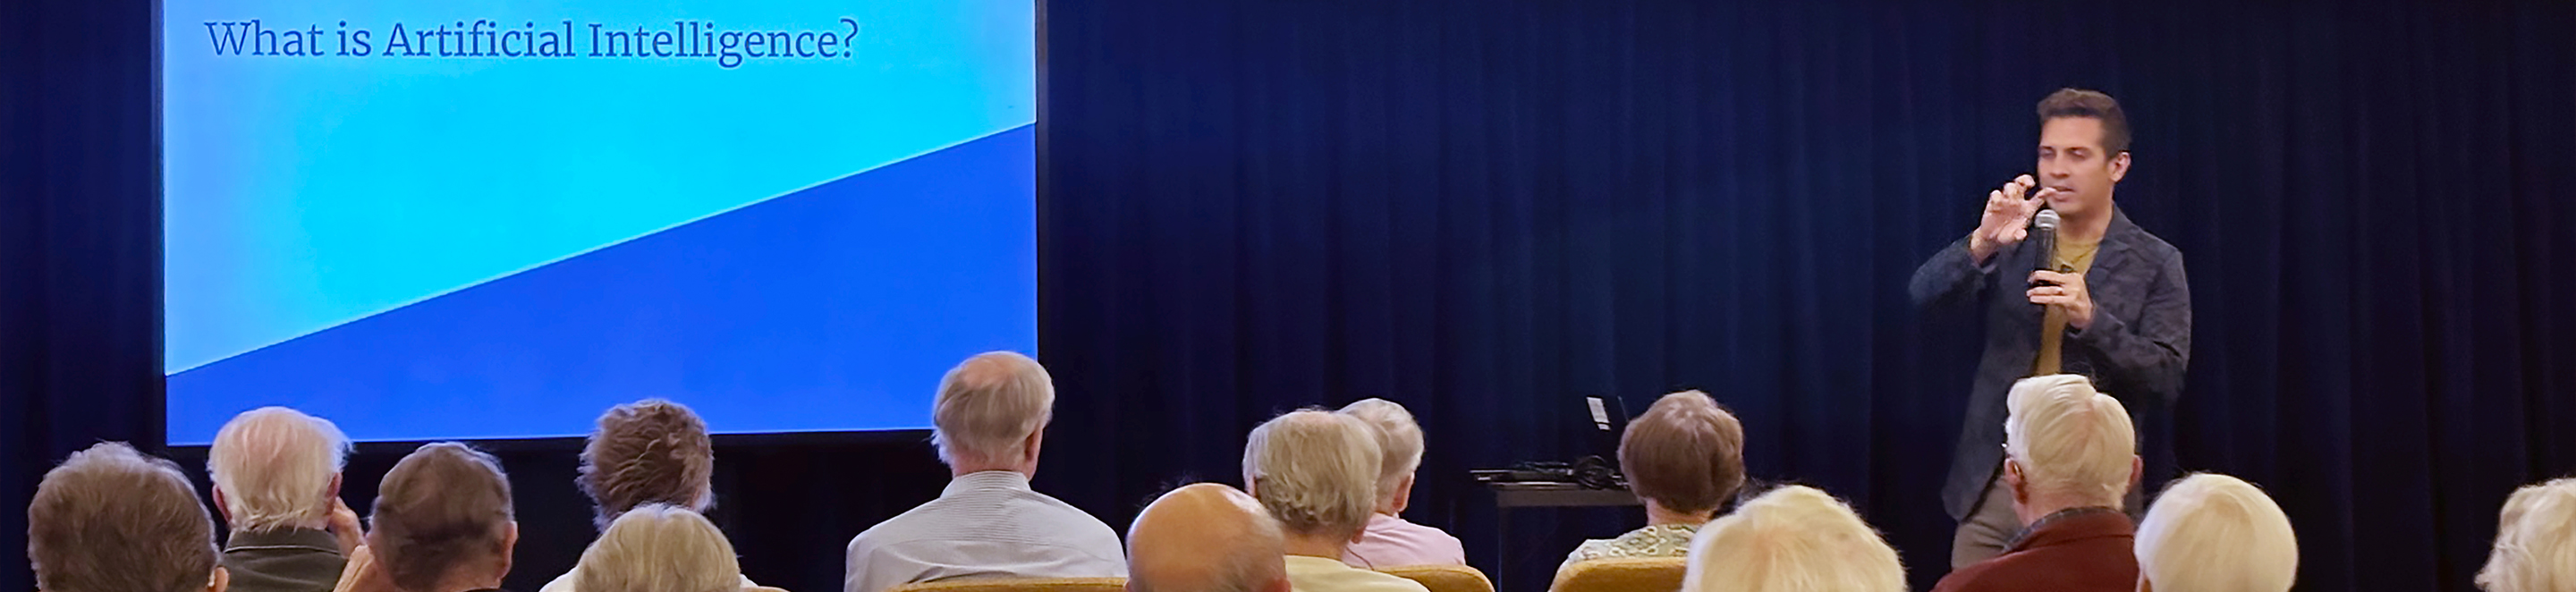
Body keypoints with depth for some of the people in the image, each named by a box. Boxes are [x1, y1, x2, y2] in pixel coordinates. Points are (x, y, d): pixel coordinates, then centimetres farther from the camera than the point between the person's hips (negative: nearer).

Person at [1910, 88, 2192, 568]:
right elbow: (1926, 295, -6)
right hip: (1994, 484, 2)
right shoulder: (2014, 240, 6)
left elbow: (2166, 382, -9)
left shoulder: (2155, 263, -1)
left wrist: (2089, 317, -24)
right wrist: (1983, 244, -25)